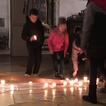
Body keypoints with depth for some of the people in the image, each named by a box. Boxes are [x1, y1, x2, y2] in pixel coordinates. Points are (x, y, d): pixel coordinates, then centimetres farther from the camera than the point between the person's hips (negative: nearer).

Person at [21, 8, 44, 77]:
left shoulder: (39, 23, 4)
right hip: (31, 44, -4)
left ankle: (35, 72, 21)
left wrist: (42, 41, 11)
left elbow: (42, 33, 17)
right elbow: (23, 36, -7)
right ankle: (28, 73, -12)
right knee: (32, 58, -19)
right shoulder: (27, 25, -6)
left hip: (38, 44, 4)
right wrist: (29, 38, -24)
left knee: (38, 59, 3)